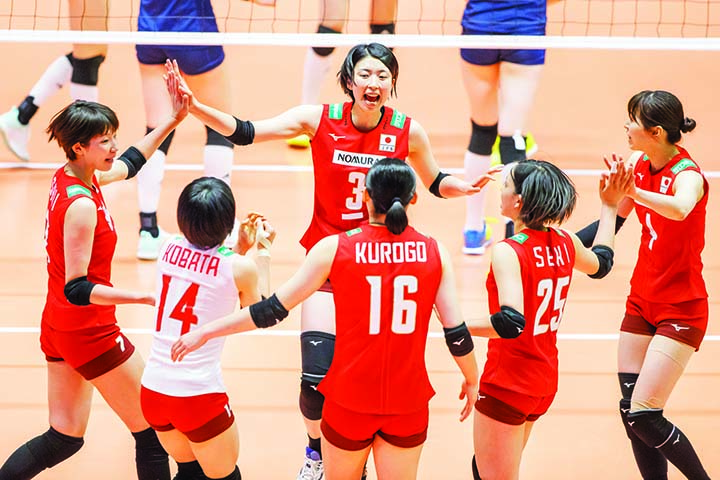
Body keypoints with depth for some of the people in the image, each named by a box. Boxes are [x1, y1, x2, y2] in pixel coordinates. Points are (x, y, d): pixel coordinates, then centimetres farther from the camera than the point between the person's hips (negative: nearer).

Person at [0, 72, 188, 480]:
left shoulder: (67, 178, 2)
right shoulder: (81, 205, -25)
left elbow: (129, 163, 22)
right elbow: (77, 289, -26)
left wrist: (173, 121, 18)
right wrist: (148, 297, -32)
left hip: (58, 327, 9)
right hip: (91, 333, -9)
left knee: (64, 439, 16)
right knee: (153, 431, 3)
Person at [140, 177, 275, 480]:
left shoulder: (169, 249, 2)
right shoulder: (240, 268, -12)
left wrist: (240, 248, 23)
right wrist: (264, 251, 17)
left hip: (153, 389, 6)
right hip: (198, 395, -6)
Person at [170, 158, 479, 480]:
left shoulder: (334, 249, -9)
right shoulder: (433, 252, -6)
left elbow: (273, 309, -7)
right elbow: (456, 332, -4)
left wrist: (206, 331, 4)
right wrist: (471, 380, 15)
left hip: (350, 401, -1)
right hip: (409, 404, 1)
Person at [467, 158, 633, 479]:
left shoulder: (508, 251, -22)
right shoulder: (564, 242, 1)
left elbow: (511, 323, -33)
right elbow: (600, 263, 25)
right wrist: (609, 207, 34)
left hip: (508, 383, -8)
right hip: (546, 379, 8)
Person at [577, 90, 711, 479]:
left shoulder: (687, 174, -21)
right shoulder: (640, 165, 0)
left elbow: (679, 209, -46)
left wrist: (634, 191, -58)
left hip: (680, 311, -7)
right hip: (641, 302, 7)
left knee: (644, 416, -12)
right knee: (630, 411, 5)